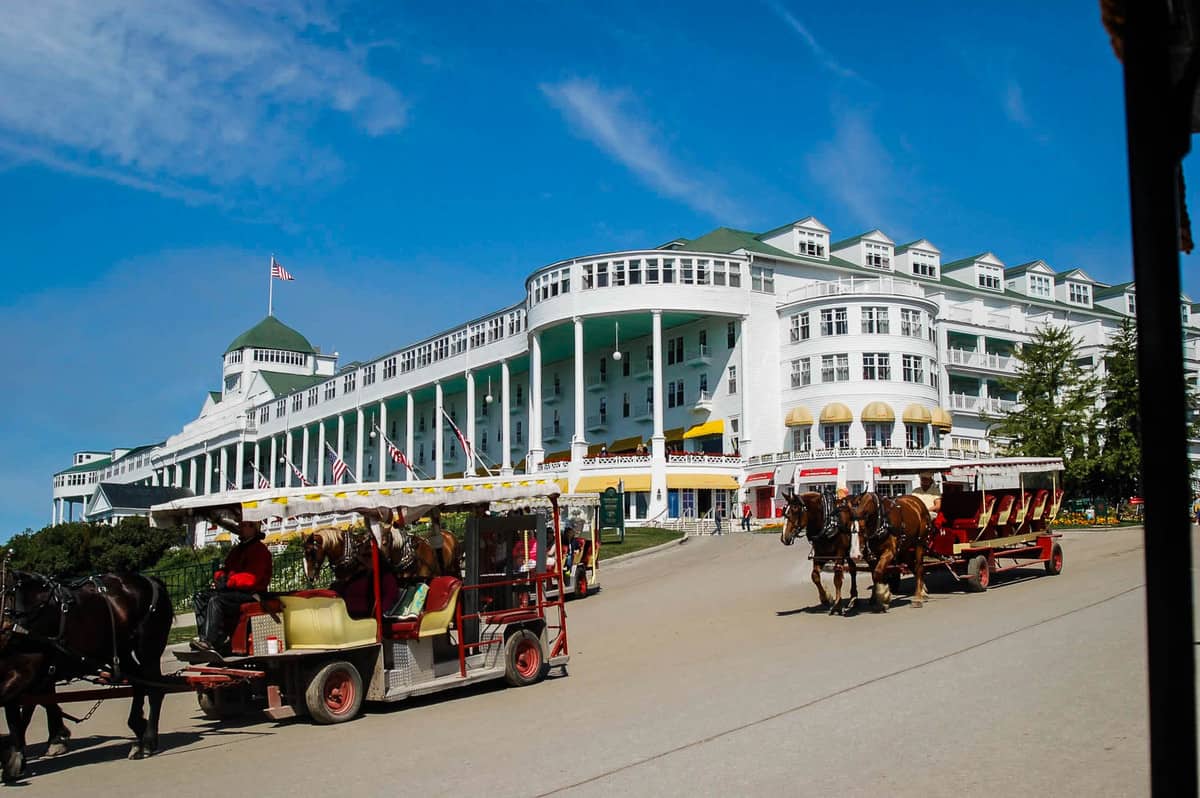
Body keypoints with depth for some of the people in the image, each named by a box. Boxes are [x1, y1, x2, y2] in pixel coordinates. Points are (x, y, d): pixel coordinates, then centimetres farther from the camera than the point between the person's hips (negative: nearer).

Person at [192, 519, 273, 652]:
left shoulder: (260, 550, -8)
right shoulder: (237, 550, 22)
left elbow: (251, 578, -19)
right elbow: (226, 569, 23)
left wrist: (228, 581, -19)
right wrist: (219, 577, -1)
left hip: (251, 594, -10)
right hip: (232, 590, 10)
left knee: (216, 600, -30)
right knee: (200, 598, -2)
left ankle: (211, 642, -32)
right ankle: (204, 635, -16)